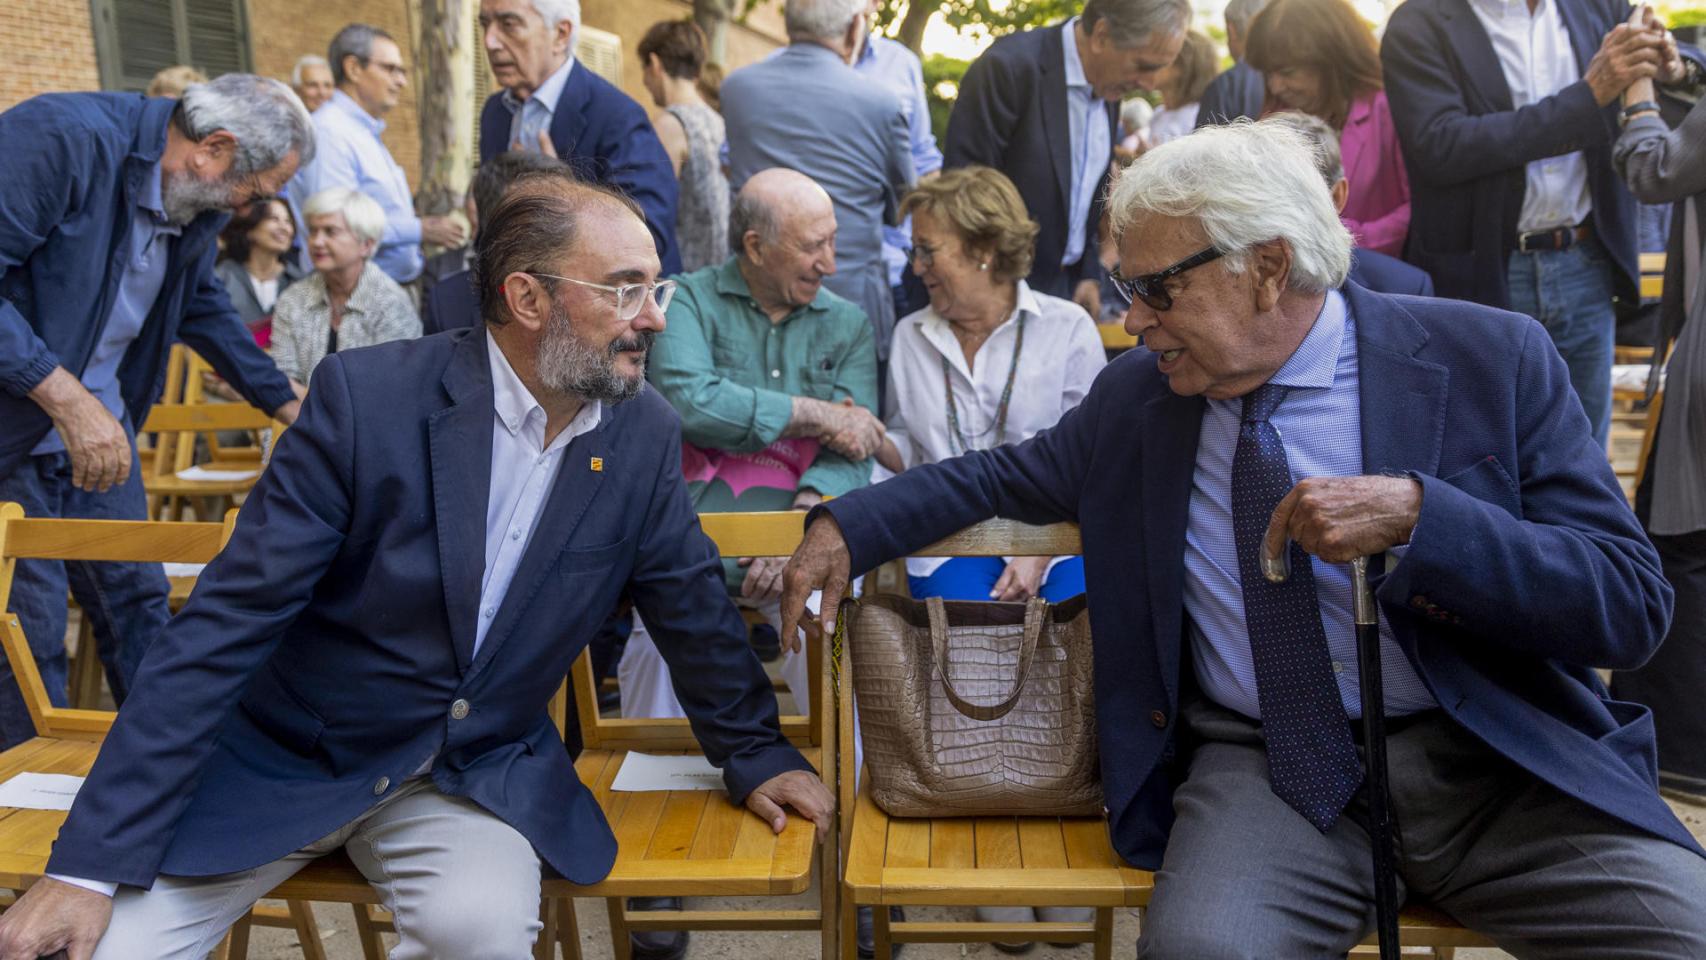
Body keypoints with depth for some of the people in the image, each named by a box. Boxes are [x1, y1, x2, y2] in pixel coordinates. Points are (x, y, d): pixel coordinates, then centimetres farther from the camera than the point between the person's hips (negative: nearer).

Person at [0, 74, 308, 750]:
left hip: (99, 423, 7)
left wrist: (287, 405, 21)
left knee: (137, 601, 12)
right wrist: (67, 400, -31)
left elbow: (203, 308, 20)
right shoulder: (63, 137, -23)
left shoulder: (194, 200, 3)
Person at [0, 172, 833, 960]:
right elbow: (229, 621, -18)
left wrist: (755, 754, 12)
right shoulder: (367, 396, -18)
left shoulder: (644, 433, -7)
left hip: (482, 773, 2)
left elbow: (691, 602, 8)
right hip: (279, 757, -1)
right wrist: (90, 861, -19)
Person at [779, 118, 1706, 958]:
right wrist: (844, 527, 7)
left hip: (1503, 759, 0)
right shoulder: (1133, 394, 5)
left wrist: (1414, 513, -22)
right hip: (1264, 771, 1)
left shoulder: (1490, 359, -4)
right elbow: (1003, 475, 21)